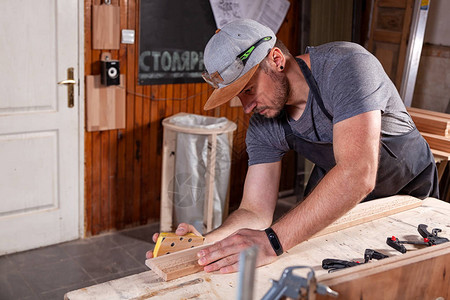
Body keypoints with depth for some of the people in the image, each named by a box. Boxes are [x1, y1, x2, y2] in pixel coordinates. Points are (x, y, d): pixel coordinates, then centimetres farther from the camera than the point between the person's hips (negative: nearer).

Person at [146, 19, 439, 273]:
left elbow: (358, 175, -47)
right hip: (336, 194, 4)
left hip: (408, 188, -3)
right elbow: (256, 211, -17)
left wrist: (273, 240, -54)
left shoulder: (345, 65, -35)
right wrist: (206, 242, -38)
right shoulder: (263, 127, -17)